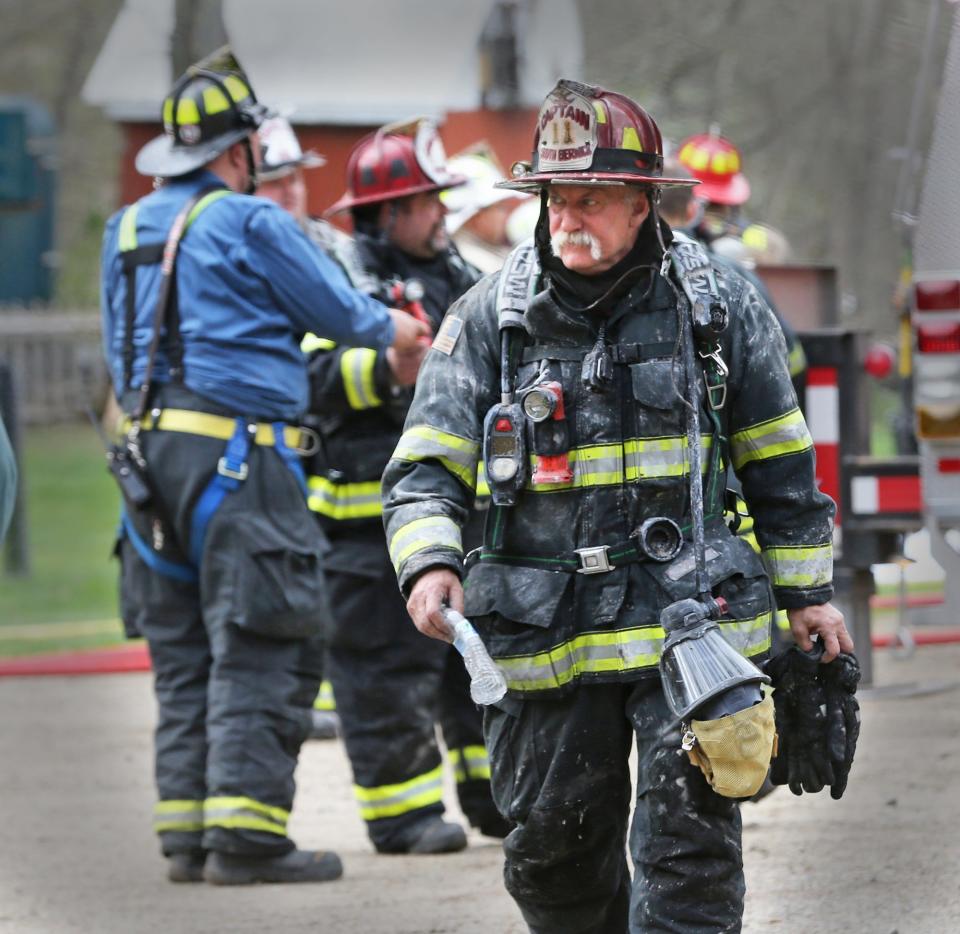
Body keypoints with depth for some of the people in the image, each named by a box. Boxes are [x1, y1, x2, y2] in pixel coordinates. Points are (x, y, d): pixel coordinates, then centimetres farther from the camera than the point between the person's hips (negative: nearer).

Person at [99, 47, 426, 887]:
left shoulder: (129, 229, 14)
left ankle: (187, 832, 10)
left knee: (182, 650, 11)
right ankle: (246, 833, -13)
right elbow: (335, 310, 3)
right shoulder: (249, 222, -7)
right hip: (236, 450, -8)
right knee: (260, 649, -7)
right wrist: (394, 330, 21)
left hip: (149, 448, 8)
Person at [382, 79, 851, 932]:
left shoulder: (718, 305, 3)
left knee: (690, 841, -10)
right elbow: (425, 469, -1)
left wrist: (806, 589, 16)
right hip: (544, 629, 1)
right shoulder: (490, 318, 2)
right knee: (555, 846, 8)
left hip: (689, 610, -1)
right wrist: (429, 563, -19)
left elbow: (778, 461, 13)